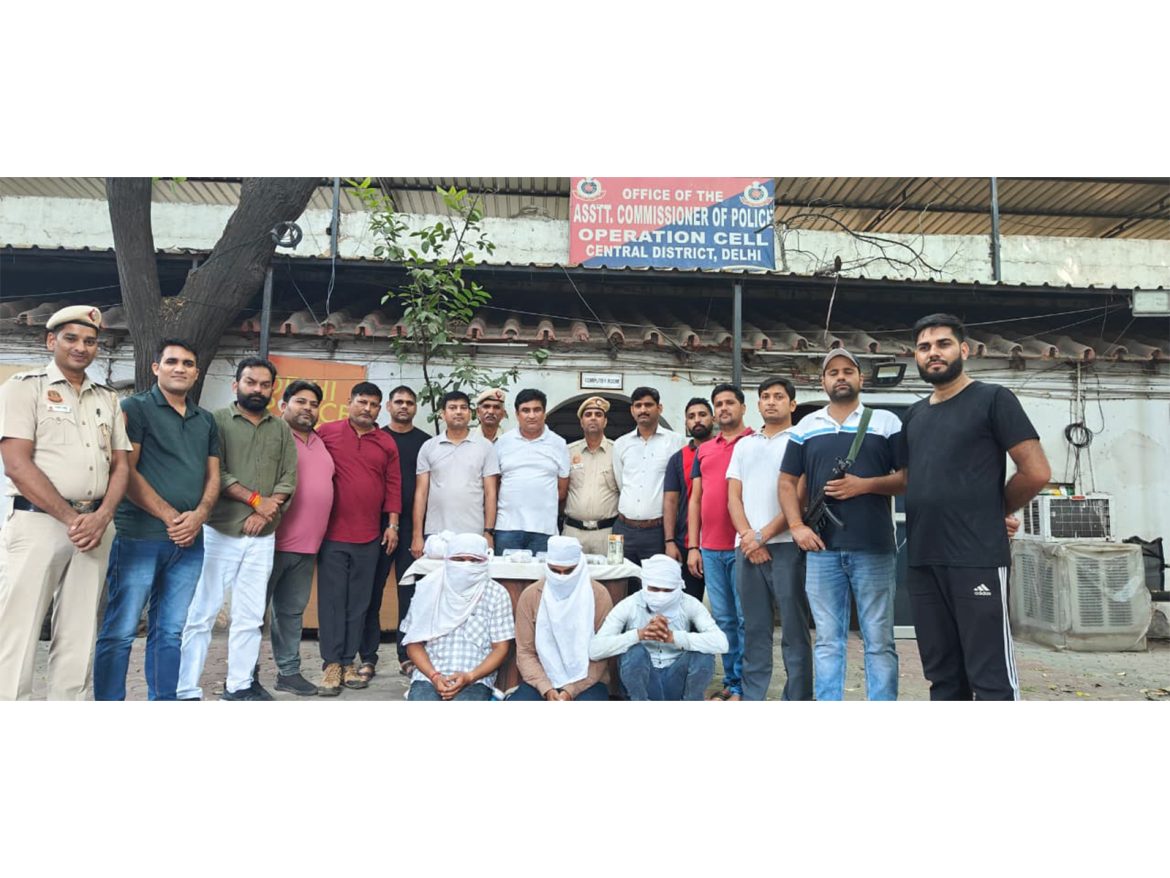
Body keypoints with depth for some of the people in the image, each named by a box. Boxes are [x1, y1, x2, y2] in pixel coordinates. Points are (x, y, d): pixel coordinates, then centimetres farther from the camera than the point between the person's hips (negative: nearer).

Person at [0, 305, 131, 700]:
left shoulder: (108, 398, 15)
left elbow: (121, 465, 11)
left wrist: (101, 517, -6)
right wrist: (70, 518, -13)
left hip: (95, 526, 5)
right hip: (38, 523, -4)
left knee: (78, 635, 8)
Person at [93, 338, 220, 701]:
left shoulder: (206, 420, 16)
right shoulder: (134, 408, 0)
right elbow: (125, 471, -8)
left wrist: (199, 515, -5)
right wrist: (169, 517, -11)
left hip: (189, 541, 5)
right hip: (139, 537, -5)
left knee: (169, 631, 10)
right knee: (120, 631, -2)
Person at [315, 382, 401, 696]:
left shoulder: (387, 444, 8)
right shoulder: (327, 432, 1)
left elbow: (393, 486, 9)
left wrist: (392, 524, 4)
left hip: (370, 537, 2)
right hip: (332, 534, -2)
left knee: (358, 602, 7)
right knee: (332, 599, 2)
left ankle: (349, 662, 16)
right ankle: (332, 664, 9)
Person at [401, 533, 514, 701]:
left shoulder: (496, 594, 2)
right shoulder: (429, 588, 5)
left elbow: (501, 648, 2)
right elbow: (414, 643, 7)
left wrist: (469, 677, -13)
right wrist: (434, 676, -10)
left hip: (475, 682, -1)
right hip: (428, 676, 1)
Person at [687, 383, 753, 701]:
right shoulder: (704, 450, 14)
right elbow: (695, 499, 13)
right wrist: (692, 547, 8)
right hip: (710, 549, 5)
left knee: (746, 619, 1)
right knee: (724, 620, 11)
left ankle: (743, 687, 11)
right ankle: (730, 682, 22)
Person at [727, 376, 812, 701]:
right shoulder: (743, 446, 18)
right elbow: (734, 497, 12)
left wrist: (763, 534, -10)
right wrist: (748, 536, -3)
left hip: (786, 545, -4)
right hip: (746, 547, 5)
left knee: (794, 628, -1)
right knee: (754, 629, 10)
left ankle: (797, 698, 7)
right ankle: (752, 696, 17)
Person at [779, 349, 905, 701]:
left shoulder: (886, 422, 6)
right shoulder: (805, 427, 12)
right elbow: (787, 482, 12)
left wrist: (865, 485, -12)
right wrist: (796, 526, -3)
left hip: (874, 549, -2)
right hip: (822, 549, 2)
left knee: (879, 641, 4)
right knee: (827, 641, 8)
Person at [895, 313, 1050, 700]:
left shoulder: (992, 399, -2)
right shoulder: (914, 414, 17)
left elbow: (1036, 472, -7)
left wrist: (992, 513, 5)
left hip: (978, 558, -6)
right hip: (922, 560, 6)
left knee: (990, 675, -2)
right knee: (942, 674, 14)